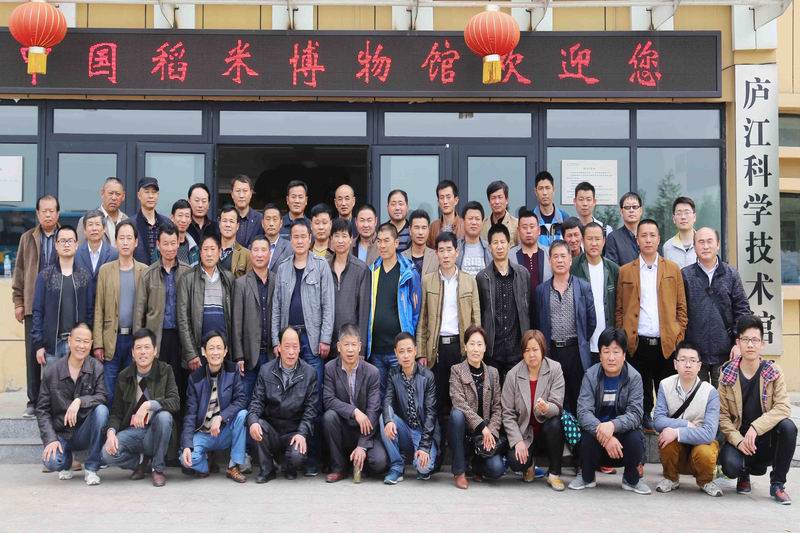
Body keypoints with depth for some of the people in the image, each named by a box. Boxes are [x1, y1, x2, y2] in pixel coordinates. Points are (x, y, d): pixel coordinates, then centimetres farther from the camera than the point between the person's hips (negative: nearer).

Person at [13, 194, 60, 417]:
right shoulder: (27, 238, 10)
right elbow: (19, 272, 12)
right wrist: (18, 302, 6)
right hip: (33, 306, 2)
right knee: (33, 354, 3)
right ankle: (34, 401, 11)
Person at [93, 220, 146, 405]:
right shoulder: (105, 270, 7)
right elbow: (99, 309, 4)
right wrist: (97, 344, -3)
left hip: (136, 339, 0)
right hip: (111, 340, 0)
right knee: (108, 394, 0)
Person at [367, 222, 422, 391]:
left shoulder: (409, 274, -2)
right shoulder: (371, 272, 9)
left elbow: (416, 311, 0)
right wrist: (365, 342, 7)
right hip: (375, 348, 4)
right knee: (378, 394, 10)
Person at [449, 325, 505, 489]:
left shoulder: (493, 372, 7)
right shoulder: (456, 370, -3)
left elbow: (497, 407, 4)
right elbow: (459, 403, -14)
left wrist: (491, 432, -12)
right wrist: (482, 426, -22)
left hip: (486, 434, 2)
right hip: (465, 431, -2)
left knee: (496, 469, -23)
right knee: (456, 414, -35)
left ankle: (476, 464, 18)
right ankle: (459, 472, -20)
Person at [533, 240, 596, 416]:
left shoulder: (584, 287, 3)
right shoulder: (541, 290, 6)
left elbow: (591, 320, 7)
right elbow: (537, 322, 9)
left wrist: (581, 342, 9)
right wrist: (543, 346, 7)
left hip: (576, 351, -1)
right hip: (551, 352, 1)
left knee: (578, 400, 4)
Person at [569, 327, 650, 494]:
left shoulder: (634, 377, -13)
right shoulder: (591, 375, -11)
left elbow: (635, 414, -20)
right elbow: (583, 412, -21)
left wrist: (613, 425, -40)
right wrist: (601, 431, -39)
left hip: (623, 430, 0)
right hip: (597, 428, 0)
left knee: (635, 438, -31)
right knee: (587, 436, -31)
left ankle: (631, 479, 1)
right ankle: (586, 476, 1)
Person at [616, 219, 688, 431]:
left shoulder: (673, 269, 9)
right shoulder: (625, 271, 7)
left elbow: (681, 306, 9)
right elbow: (619, 309, 7)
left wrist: (679, 336, 0)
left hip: (667, 344, 0)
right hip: (637, 344, 0)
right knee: (640, 396, 7)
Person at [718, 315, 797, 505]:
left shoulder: (774, 372, -5)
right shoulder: (727, 374, -5)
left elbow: (783, 407, -16)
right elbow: (722, 414, -6)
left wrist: (756, 427, -28)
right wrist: (738, 440, -20)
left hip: (767, 437, 1)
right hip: (738, 436, -1)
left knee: (788, 426, -31)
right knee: (730, 466, -31)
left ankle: (777, 483, -11)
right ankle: (745, 472, 11)